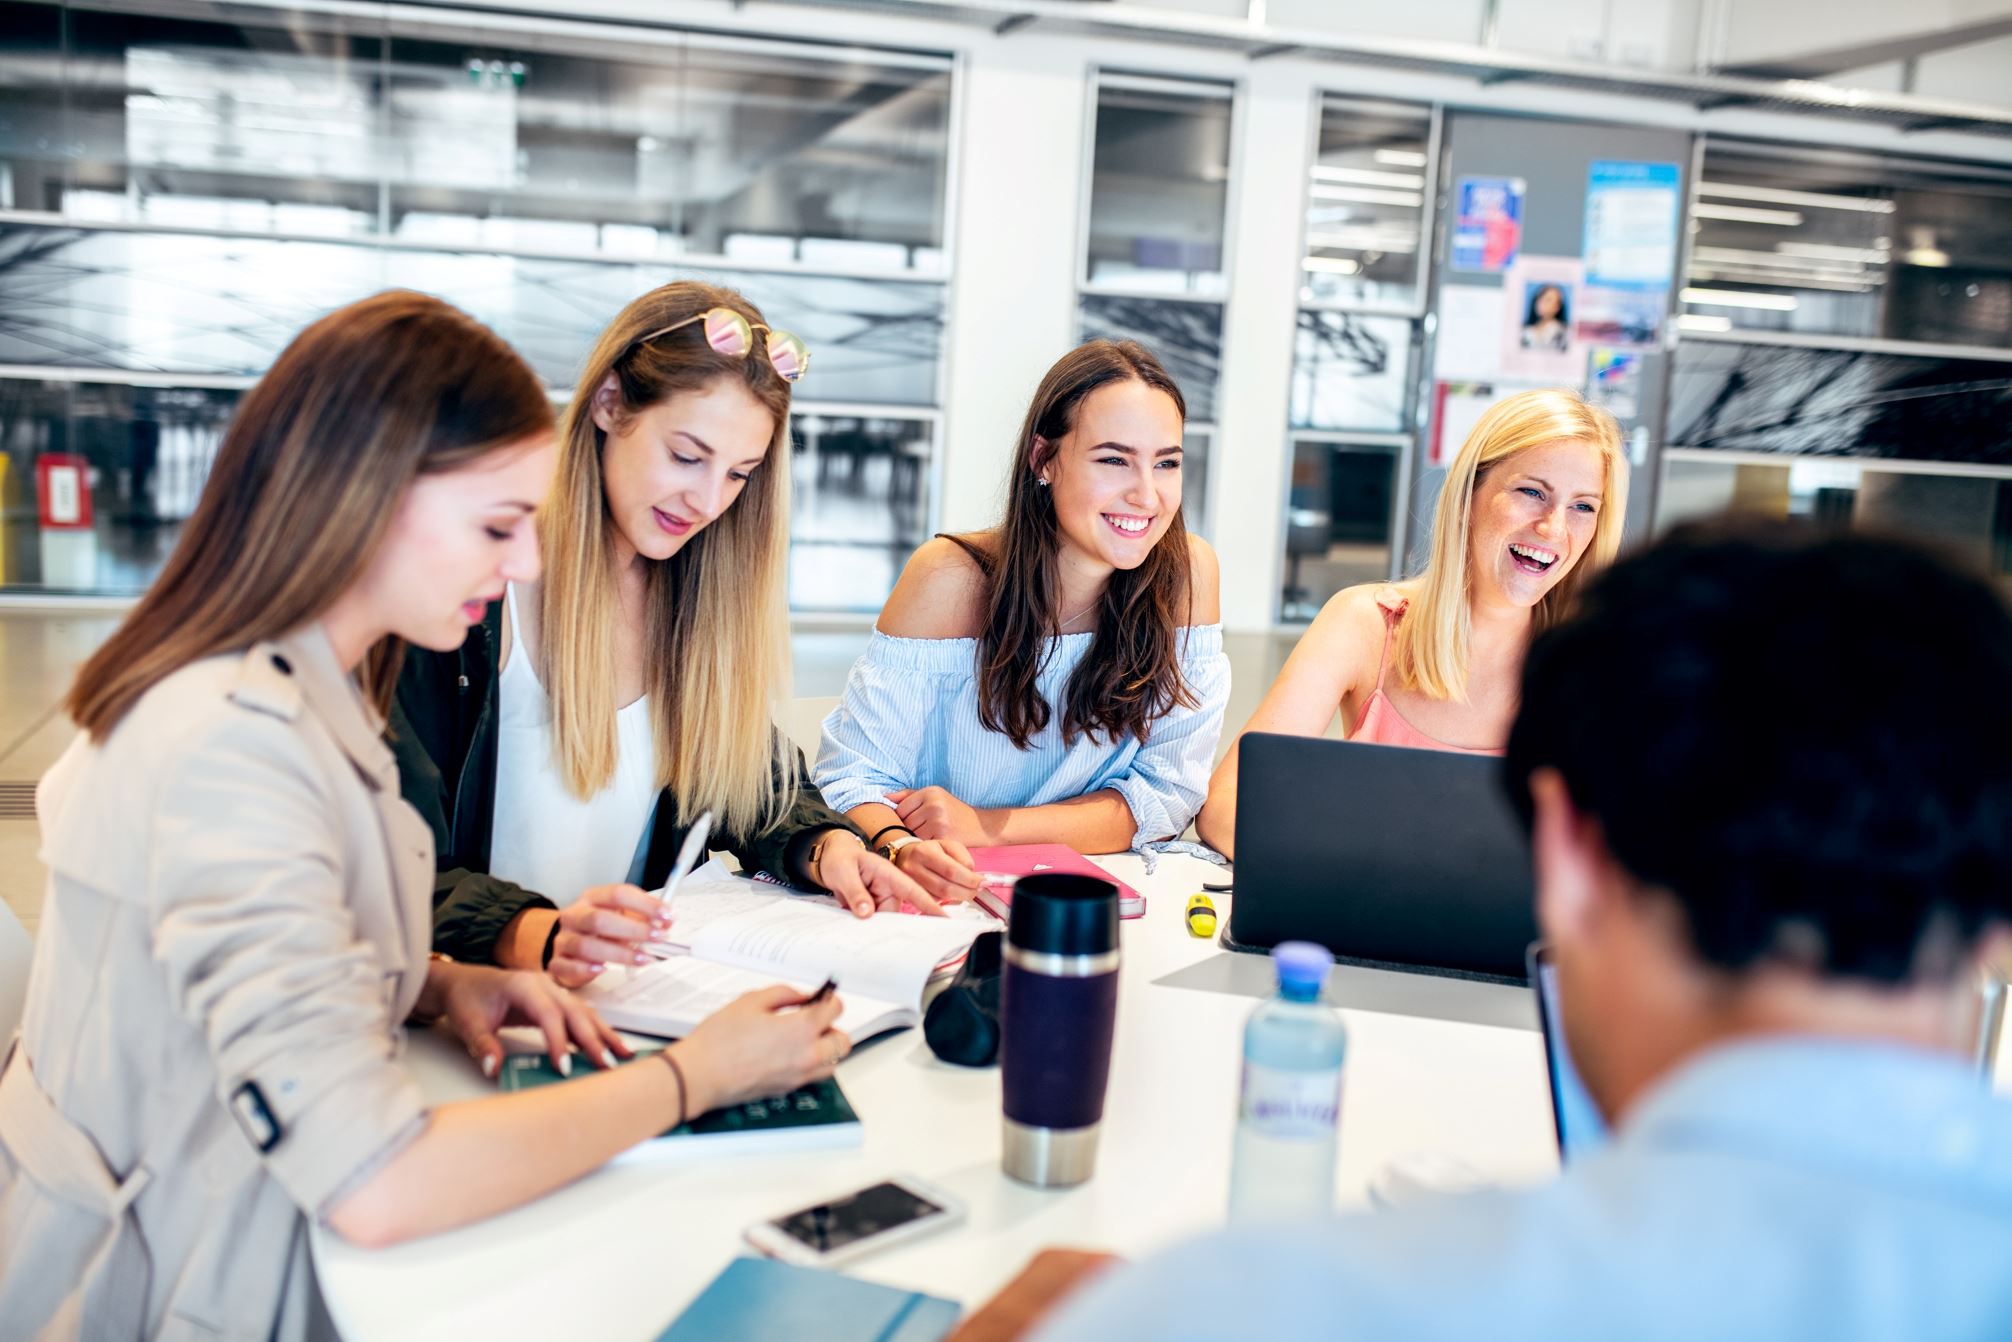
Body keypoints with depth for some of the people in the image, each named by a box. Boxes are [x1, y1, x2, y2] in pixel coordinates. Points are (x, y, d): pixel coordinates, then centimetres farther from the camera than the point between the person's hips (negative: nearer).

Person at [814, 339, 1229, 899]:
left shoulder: (1186, 571, -7)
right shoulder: (951, 577, -13)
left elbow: (1170, 789, -5)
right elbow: (854, 776, -11)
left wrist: (988, 827, -20)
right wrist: (901, 848, -35)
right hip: (946, 900, 0)